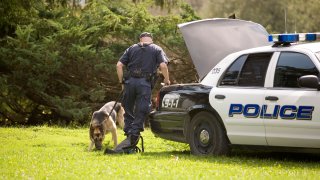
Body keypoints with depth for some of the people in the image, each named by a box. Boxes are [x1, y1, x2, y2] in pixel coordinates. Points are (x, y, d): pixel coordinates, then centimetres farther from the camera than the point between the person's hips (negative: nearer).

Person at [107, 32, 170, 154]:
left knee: (128, 111, 13)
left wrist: (122, 82, 13)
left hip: (130, 81, 2)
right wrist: (167, 80, 10)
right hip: (145, 83, -2)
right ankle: (134, 135, -12)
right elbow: (163, 66, -3)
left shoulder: (132, 49, 19)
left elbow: (119, 65, 8)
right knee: (141, 112, -1)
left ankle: (129, 134, 13)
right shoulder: (157, 49, 14)